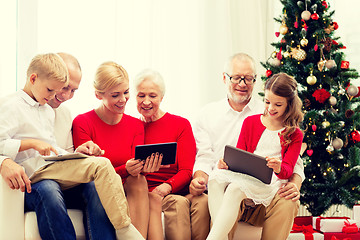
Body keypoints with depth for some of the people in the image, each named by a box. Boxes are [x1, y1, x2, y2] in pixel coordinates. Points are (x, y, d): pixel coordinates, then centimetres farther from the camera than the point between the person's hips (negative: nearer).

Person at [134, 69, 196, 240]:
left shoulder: (180, 125, 13)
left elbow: (186, 171, 2)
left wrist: (166, 187, -20)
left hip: (174, 193, 0)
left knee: (178, 203, -36)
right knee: (152, 200, -35)